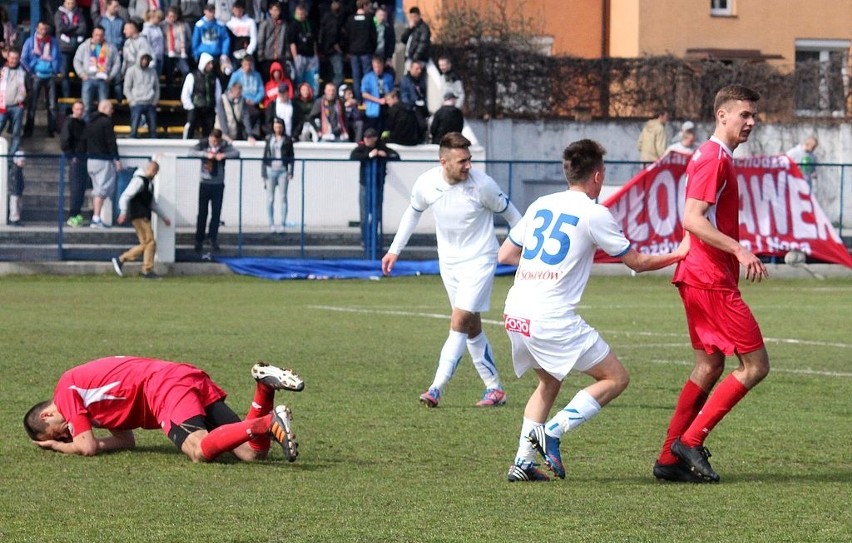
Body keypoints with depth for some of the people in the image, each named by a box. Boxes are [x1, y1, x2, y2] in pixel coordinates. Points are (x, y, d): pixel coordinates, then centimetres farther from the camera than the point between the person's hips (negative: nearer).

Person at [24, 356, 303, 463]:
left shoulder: (66, 390, 5)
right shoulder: (87, 384, 31)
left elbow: (87, 447, -2)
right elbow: (126, 441, 29)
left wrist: (57, 445, 19)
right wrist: (67, 441, 26)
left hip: (169, 388, -8)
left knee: (200, 451, -31)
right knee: (252, 452, -6)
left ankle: (270, 422, -43)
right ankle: (264, 387, -16)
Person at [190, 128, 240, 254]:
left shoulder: (225, 146, -1)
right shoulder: (203, 144, -3)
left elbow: (236, 153, -11)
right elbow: (191, 152, -17)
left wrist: (224, 155, -26)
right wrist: (206, 154, -29)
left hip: (218, 184, 1)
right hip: (205, 183, -1)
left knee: (216, 213, 2)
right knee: (202, 213, 0)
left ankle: (213, 239, 11)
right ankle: (199, 240, 6)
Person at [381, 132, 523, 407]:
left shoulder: (482, 184, -19)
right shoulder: (426, 184, -11)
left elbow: (509, 212, -4)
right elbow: (413, 212, 11)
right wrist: (394, 250, 14)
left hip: (479, 259, -5)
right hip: (448, 260, 5)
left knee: (459, 323, -14)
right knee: (472, 327, 10)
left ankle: (436, 389, -16)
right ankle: (494, 388, 20)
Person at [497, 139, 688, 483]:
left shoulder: (540, 205, 14)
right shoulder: (594, 214, -4)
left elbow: (504, 255, 21)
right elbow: (637, 262, 4)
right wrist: (678, 254, 20)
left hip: (515, 314, 7)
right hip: (552, 319, -7)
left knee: (549, 381, 27)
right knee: (616, 378, 4)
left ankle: (523, 461, 16)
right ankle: (552, 431, -9)